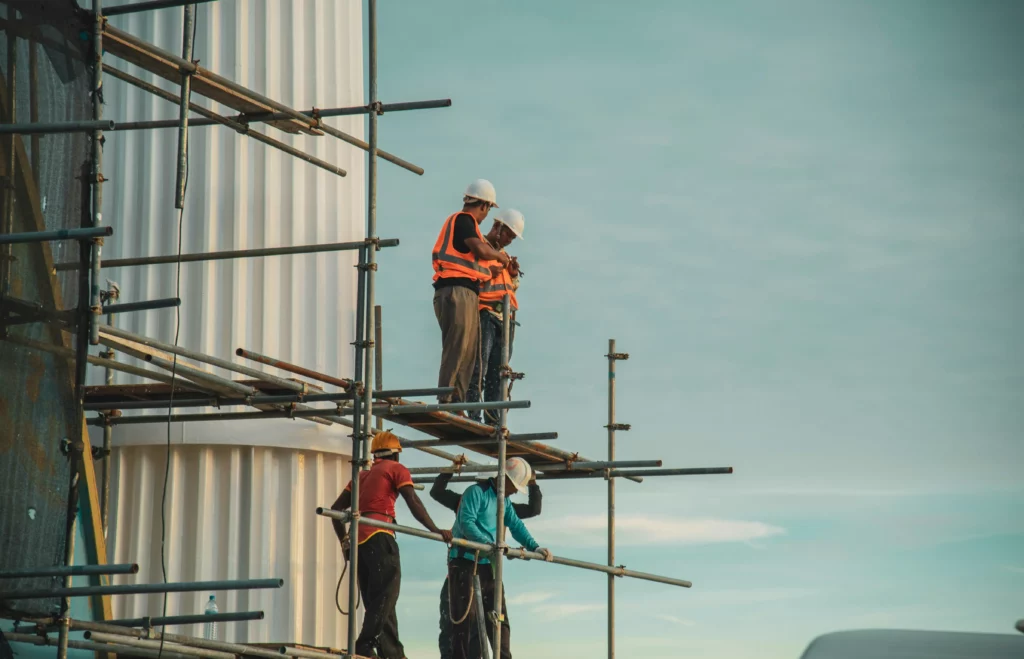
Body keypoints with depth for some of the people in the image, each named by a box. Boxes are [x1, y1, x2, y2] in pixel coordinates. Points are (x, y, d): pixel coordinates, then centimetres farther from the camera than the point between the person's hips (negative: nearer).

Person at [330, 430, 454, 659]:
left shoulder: (362, 476, 26)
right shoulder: (396, 469, 7)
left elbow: (337, 508, 23)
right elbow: (413, 503, -6)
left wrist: (345, 542, 25)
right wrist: (435, 530, -9)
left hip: (358, 538, 7)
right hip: (379, 537, -7)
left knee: (376, 601, 8)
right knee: (386, 597, -12)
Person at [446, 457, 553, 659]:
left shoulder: (505, 502, 17)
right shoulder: (476, 492, -9)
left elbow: (516, 526, 10)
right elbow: (466, 522, -21)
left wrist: (534, 547, -6)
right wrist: (488, 544, -33)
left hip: (487, 564, 8)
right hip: (464, 562, -8)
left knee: (498, 616, 5)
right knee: (465, 615, -9)